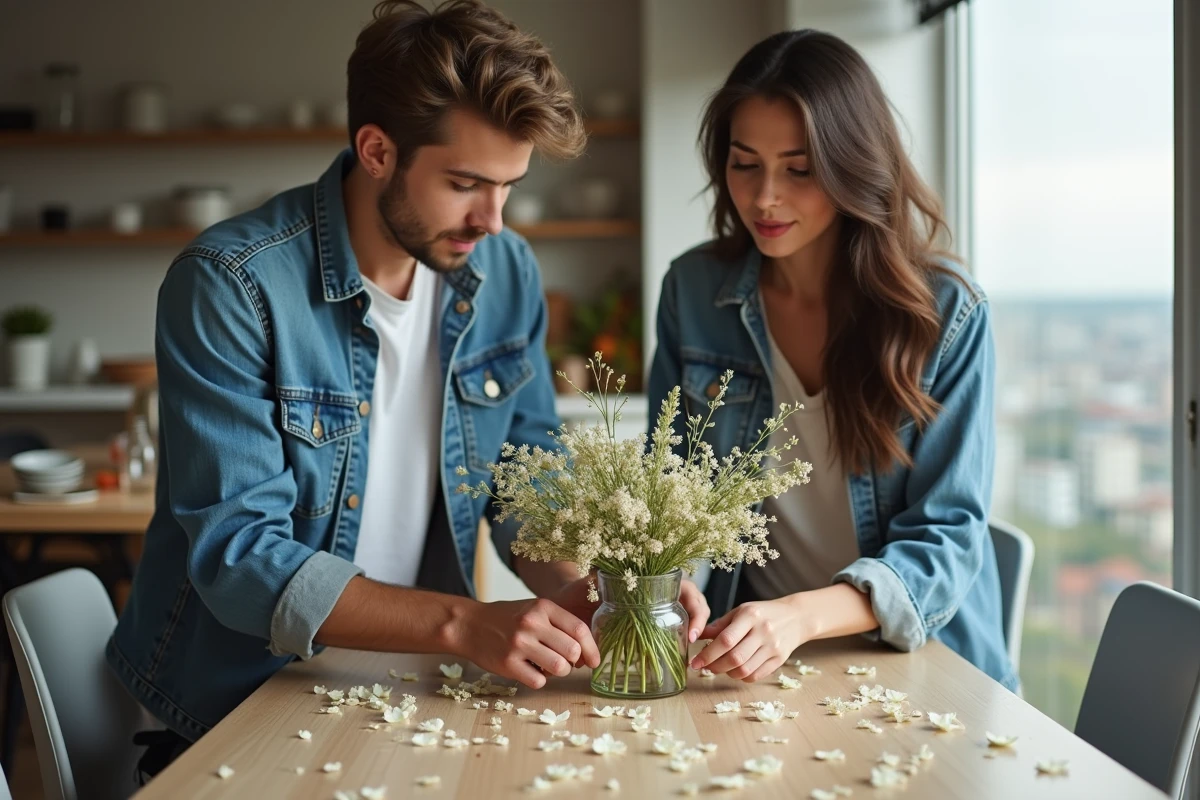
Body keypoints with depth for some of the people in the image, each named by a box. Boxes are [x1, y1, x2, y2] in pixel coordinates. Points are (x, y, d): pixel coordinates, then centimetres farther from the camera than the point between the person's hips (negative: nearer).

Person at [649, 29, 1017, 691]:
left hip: (918, 660, -2)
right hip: (746, 657, 3)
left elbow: (948, 537, -10)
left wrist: (803, 614, -28)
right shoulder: (693, 292, 0)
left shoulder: (947, 313, -9)